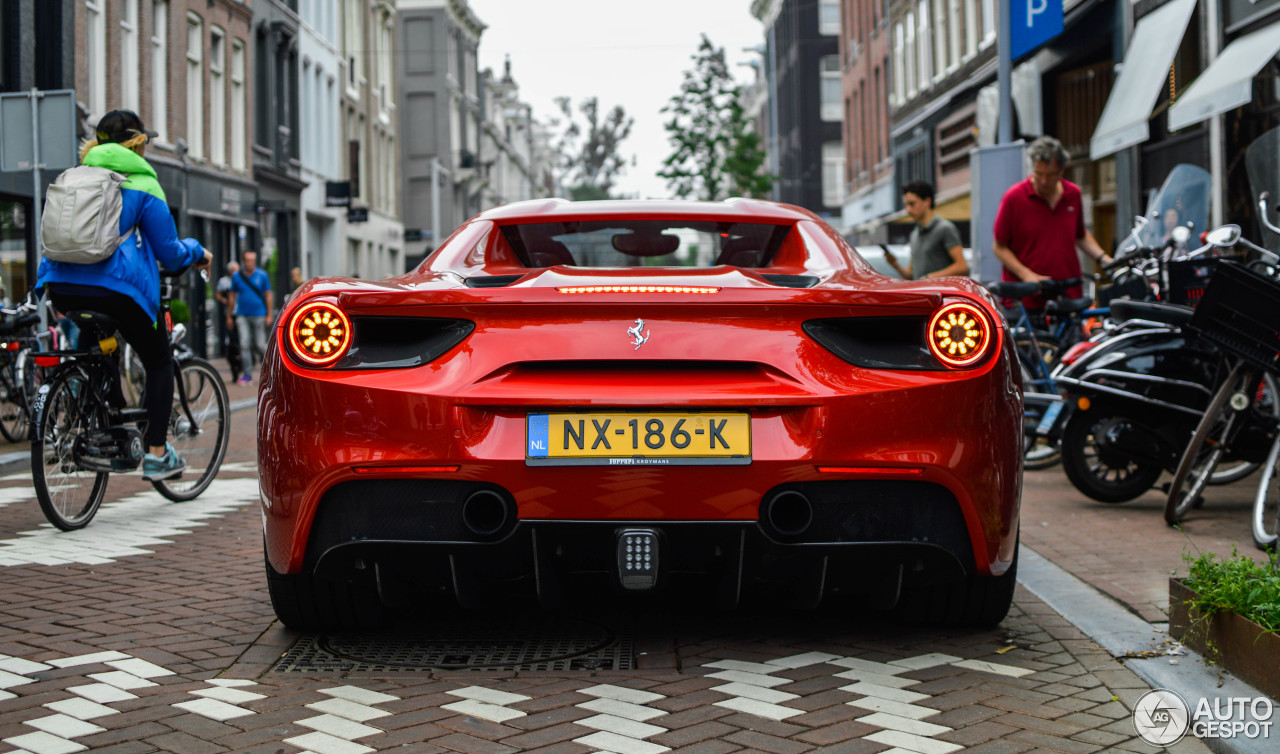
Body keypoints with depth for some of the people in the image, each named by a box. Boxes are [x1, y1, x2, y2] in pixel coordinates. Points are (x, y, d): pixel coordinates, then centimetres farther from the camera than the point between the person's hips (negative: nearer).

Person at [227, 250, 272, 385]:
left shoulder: (262, 275, 1)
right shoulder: (237, 276, 4)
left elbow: (268, 295, 5)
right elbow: (232, 295, 11)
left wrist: (269, 315, 1)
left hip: (259, 315, -1)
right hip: (242, 315, 1)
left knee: (260, 345, 0)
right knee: (245, 343, -9)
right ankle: (247, 375, -7)